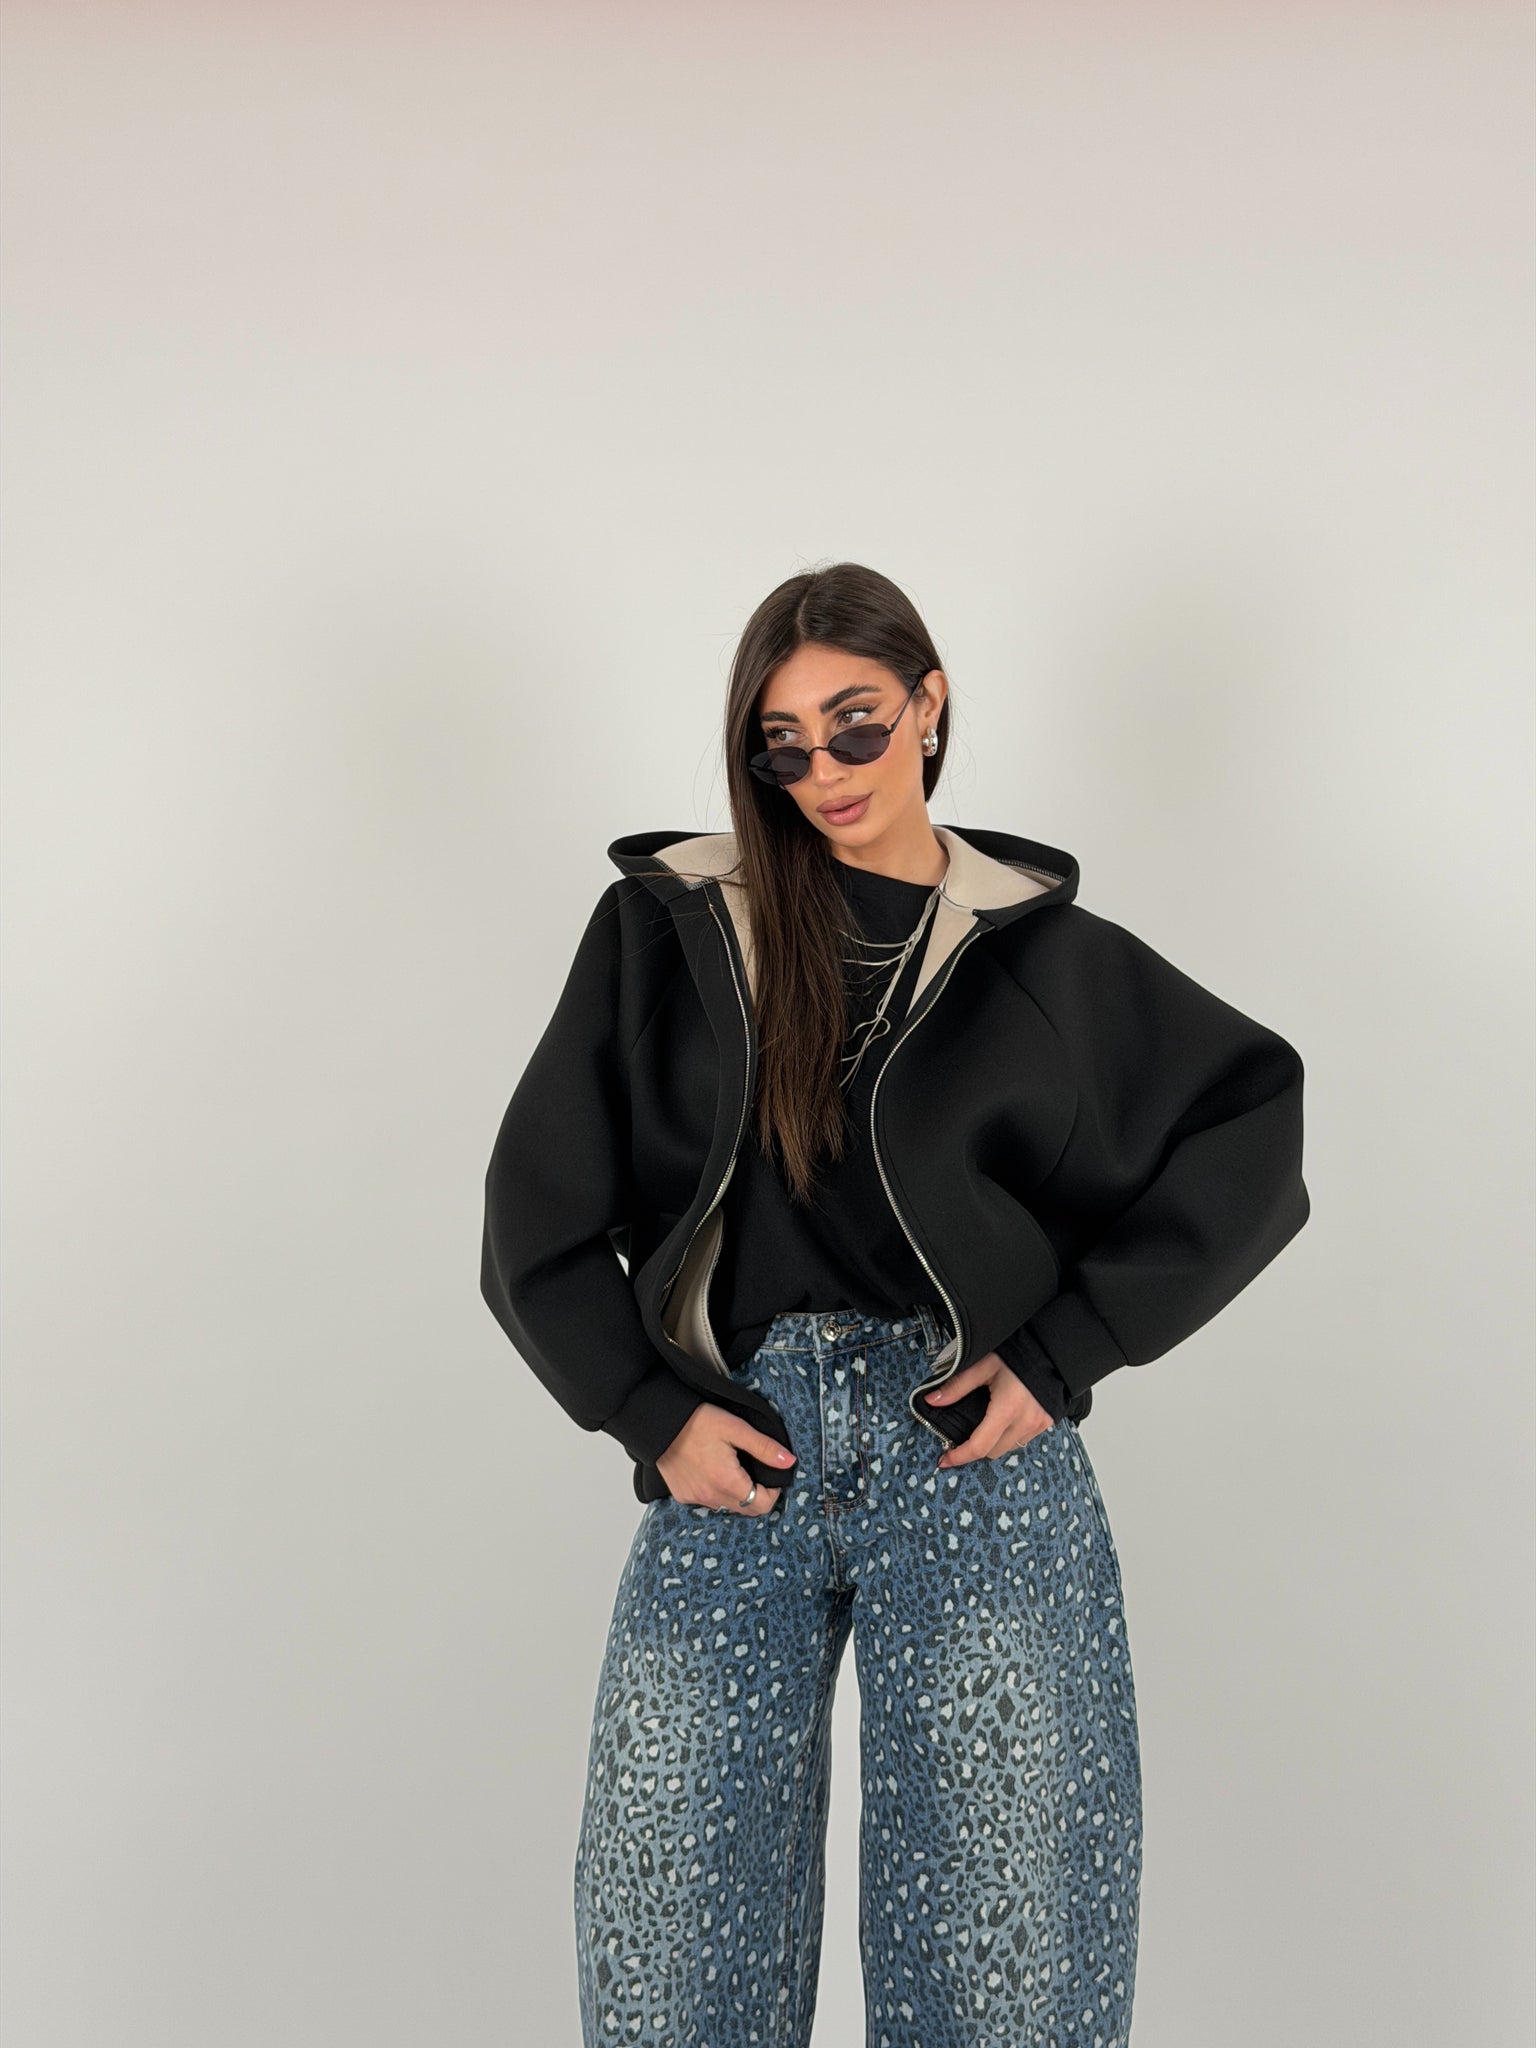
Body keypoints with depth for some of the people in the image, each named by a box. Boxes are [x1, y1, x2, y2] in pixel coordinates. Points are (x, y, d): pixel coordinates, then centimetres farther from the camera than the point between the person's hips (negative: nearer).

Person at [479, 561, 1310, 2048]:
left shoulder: (1041, 952, 8)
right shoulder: (668, 929, 8)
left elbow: (1250, 1138, 9)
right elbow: (537, 1213, 8)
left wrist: (1063, 1350, 0)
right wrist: (653, 1411, -3)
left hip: (983, 1458, 0)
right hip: (734, 1461, 1)